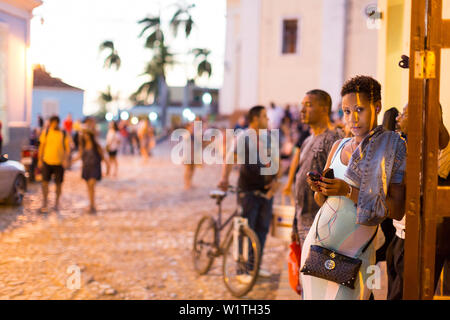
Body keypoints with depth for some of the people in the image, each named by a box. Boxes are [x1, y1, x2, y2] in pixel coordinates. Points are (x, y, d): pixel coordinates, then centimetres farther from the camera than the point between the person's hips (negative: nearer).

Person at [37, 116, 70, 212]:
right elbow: (41, 146, 7)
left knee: (58, 183, 6)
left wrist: (66, 159, -13)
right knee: (45, 182, -3)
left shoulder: (63, 134, -1)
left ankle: (57, 202, 25)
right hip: (47, 161, 0)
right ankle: (44, 203, 9)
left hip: (59, 163, 0)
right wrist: (39, 160, 4)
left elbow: (67, 148, 0)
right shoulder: (46, 132, 2)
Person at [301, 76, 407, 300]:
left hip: (353, 247, -5)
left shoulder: (394, 148, -4)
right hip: (318, 239, 5)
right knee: (314, 295, 7)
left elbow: (397, 210, -13)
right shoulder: (339, 146, 12)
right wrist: (319, 188, -5)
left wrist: (350, 191, -20)